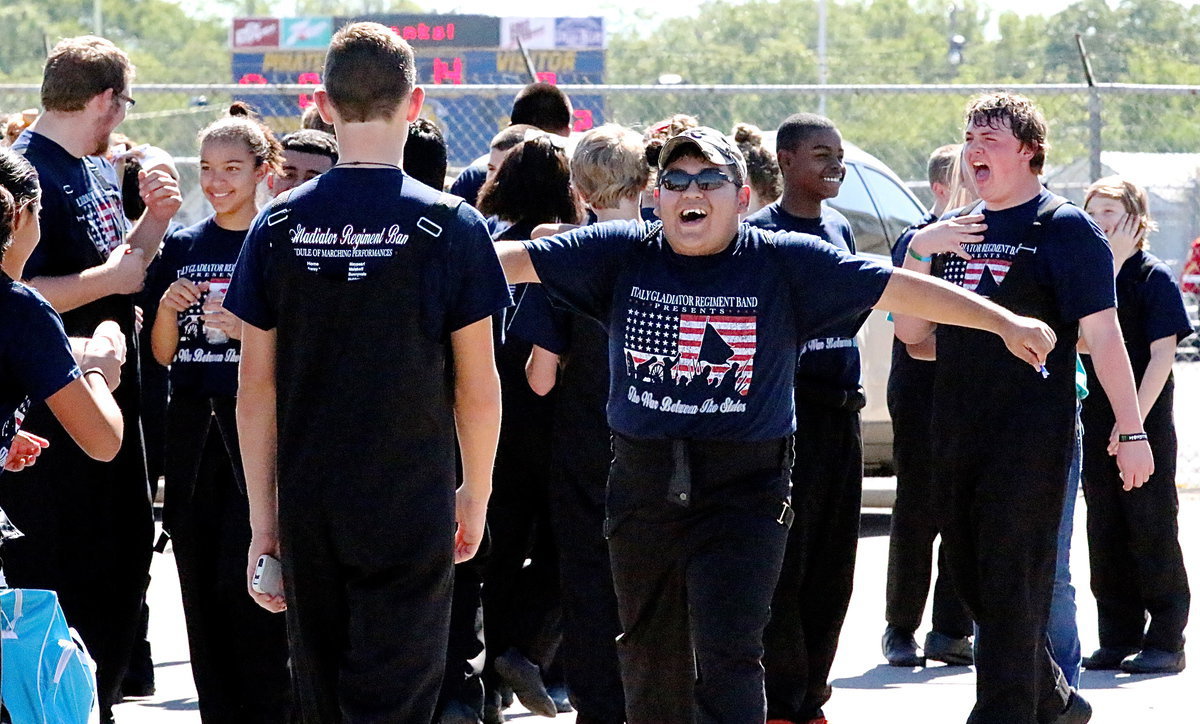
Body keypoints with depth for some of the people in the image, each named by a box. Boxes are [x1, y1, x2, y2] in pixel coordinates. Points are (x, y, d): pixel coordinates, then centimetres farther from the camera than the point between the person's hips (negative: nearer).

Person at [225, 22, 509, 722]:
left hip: (307, 509, 3)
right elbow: (478, 388, -4)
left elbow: (256, 389, 2)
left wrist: (264, 521, 9)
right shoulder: (450, 227, -8)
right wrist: (476, 494, 11)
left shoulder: (278, 226, 0)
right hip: (410, 507, -3)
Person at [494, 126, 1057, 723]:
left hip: (744, 492, -3)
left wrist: (1005, 322, -4)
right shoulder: (622, 255, 2)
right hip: (643, 488, 3)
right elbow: (515, 261, 2)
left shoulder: (785, 263, -3)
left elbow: (900, 289, -2)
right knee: (649, 660, 16)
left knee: (727, 657, -13)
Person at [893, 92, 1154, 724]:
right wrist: (919, 252, -2)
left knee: (1012, 581, -8)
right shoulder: (954, 232, 16)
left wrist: (1132, 432, -12)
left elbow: (1102, 335, -8)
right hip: (957, 431, 7)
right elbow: (910, 333, 12)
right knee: (968, 573, 12)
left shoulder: (1064, 229, -4)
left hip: (1032, 433, -7)